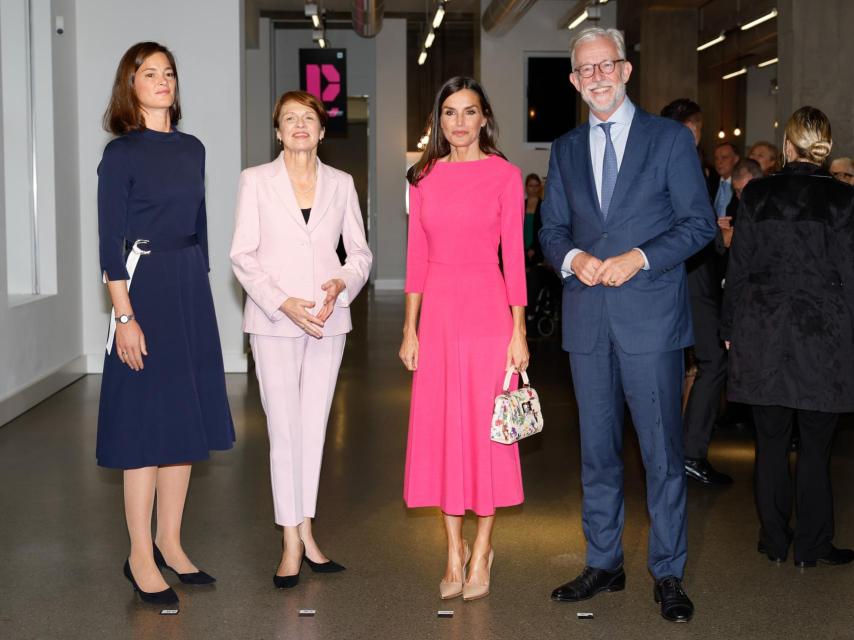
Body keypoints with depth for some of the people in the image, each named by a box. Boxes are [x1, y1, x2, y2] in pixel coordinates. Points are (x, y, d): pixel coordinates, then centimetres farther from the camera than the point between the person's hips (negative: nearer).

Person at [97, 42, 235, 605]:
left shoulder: (193, 149, 12)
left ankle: (170, 544, 20)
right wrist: (125, 316, -17)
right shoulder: (122, 153, -6)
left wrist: (199, 288, 14)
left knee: (186, 415, 9)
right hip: (145, 286, -6)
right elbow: (110, 241, -10)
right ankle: (141, 557, 7)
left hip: (191, 286, 7)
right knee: (147, 420, -3)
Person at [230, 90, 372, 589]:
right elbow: (243, 256, -2)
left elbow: (360, 252, 10)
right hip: (274, 321, -2)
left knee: (314, 428, 7)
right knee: (284, 430, -2)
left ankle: (304, 530, 18)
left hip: (328, 319, 2)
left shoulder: (341, 183, 9)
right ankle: (293, 541, 6)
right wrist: (283, 303, -14)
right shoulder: (256, 180, 3)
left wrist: (342, 284, -11)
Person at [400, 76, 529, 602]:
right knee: (440, 427, 6)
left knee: (485, 427, 2)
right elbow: (417, 256, 9)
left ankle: (482, 551, 15)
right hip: (437, 310, 3)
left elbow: (513, 255, -4)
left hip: (486, 310, -3)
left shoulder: (505, 174, -1)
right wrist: (410, 327, 5)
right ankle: (455, 552, 18)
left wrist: (519, 330, -7)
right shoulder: (424, 177, 8)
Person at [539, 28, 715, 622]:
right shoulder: (565, 150, 14)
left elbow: (700, 222, -2)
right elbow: (552, 228, 15)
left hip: (651, 316, -4)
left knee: (663, 451, 0)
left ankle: (669, 574, 12)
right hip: (587, 321, 4)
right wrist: (574, 257, -8)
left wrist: (637, 258, -14)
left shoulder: (671, 138, 2)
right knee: (598, 451, 11)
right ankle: (604, 563, 23)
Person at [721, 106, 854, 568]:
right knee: (816, 443, 6)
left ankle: (774, 539, 17)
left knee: (770, 439, 9)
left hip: (762, 332, 2)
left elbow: (738, 268, 2)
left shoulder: (756, 195, 0)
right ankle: (811, 544, 13)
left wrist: (730, 330, 10)